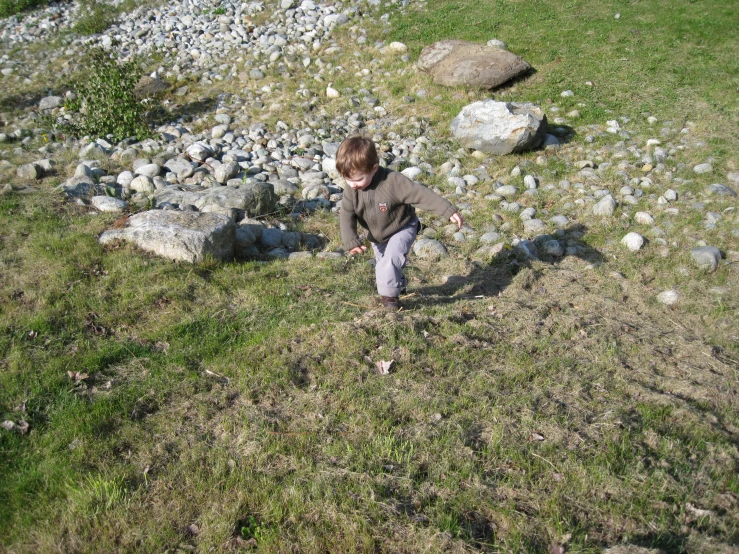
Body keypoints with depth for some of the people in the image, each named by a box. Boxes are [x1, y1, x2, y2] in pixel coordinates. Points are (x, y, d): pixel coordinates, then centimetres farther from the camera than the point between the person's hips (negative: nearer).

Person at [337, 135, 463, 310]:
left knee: (391, 259, -25)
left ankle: (389, 295, -9)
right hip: (377, 235, 6)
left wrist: (449, 211, -36)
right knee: (382, 264, 20)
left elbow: (421, 195, -34)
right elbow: (346, 214, -14)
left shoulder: (393, 181, -35)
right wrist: (351, 241, -25)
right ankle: (398, 284, 48)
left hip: (401, 229, -6)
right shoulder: (351, 189, -20)